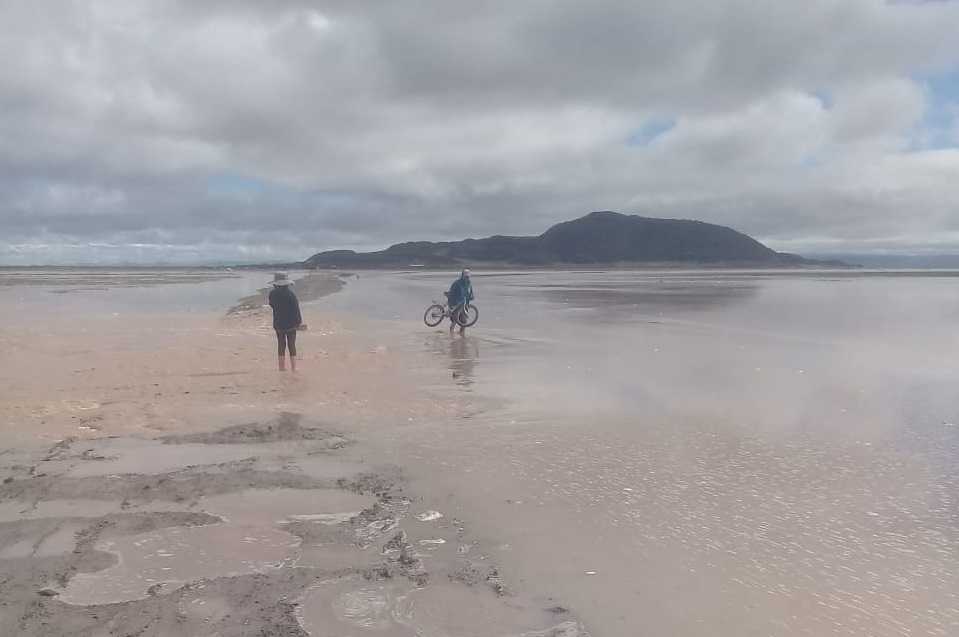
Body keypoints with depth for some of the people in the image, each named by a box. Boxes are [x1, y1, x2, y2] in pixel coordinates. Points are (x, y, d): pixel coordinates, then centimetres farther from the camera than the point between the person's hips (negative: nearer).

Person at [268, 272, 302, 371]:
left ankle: (281, 366, 17)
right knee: (292, 345, 5)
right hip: (290, 323, -3)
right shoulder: (290, 294, -17)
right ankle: (293, 367, 5)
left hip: (278, 323, 3)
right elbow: (296, 309, -13)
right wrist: (299, 321, -4)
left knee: (281, 345, 13)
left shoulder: (272, 293, -5)